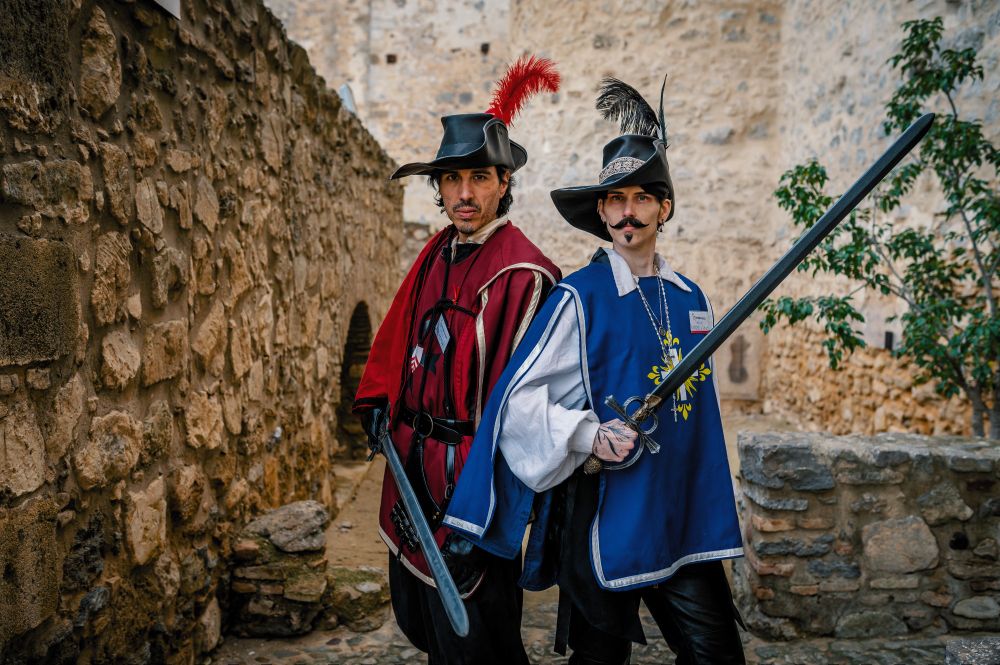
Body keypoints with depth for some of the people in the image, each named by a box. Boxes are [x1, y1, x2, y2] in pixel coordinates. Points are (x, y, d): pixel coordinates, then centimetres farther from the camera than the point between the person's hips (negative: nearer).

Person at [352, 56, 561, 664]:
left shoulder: (523, 275, -18)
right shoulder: (437, 254, 6)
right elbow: (403, 330, 20)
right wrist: (380, 402, 12)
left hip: (468, 471, -8)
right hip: (413, 461, 8)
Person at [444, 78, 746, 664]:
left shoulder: (691, 298, 9)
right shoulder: (580, 296, -9)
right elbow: (519, 399, -10)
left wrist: (717, 514, 18)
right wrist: (589, 436, -23)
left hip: (685, 517, 5)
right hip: (603, 518, -5)